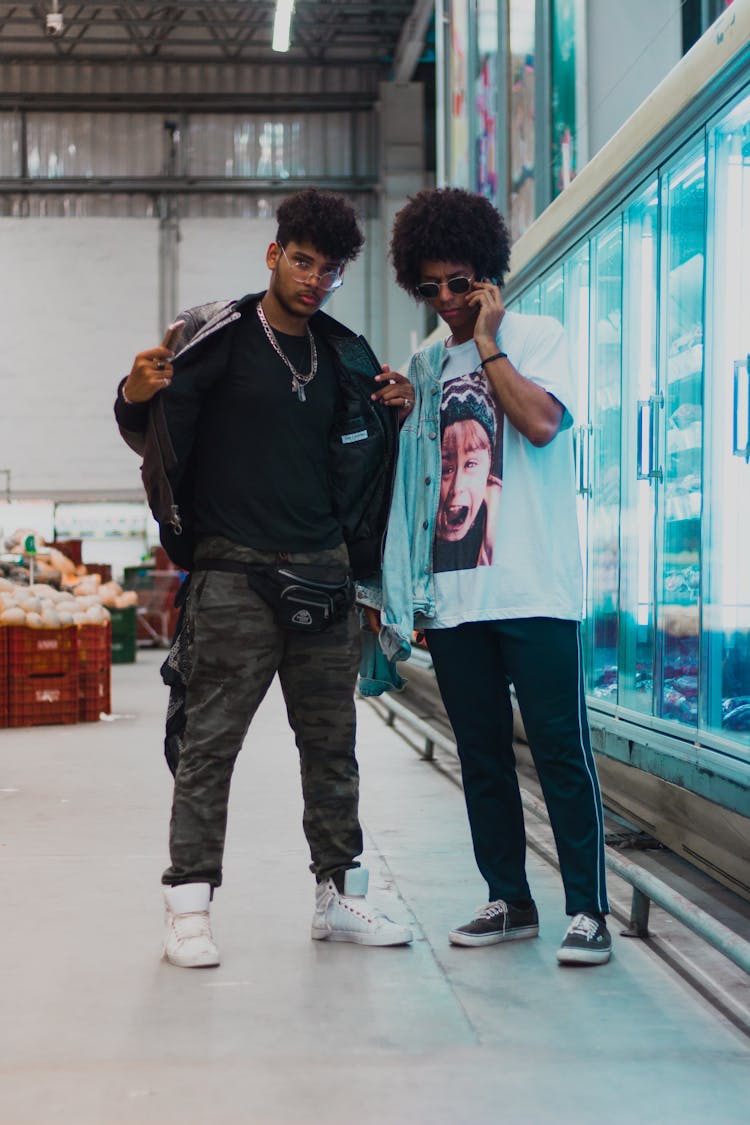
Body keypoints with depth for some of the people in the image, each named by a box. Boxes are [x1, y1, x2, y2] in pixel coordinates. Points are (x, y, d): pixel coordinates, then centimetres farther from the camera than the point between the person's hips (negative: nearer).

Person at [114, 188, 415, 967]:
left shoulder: (346, 355, 12)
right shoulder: (218, 339, -3)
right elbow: (152, 436, -2)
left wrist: (395, 415, 4)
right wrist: (136, 395, -24)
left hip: (323, 576, 5)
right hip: (235, 574, -5)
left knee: (332, 742, 10)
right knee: (209, 743, -4)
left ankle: (339, 895, 19)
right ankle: (188, 906, 2)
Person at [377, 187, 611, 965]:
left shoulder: (536, 337, 4)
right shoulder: (425, 367, 17)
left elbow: (541, 422, -16)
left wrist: (486, 342, -6)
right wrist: (404, 592, 11)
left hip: (533, 588, -5)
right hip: (452, 593, 5)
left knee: (559, 748, -5)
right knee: (481, 752, 8)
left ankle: (587, 910, 0)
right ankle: (508, 901, 18)